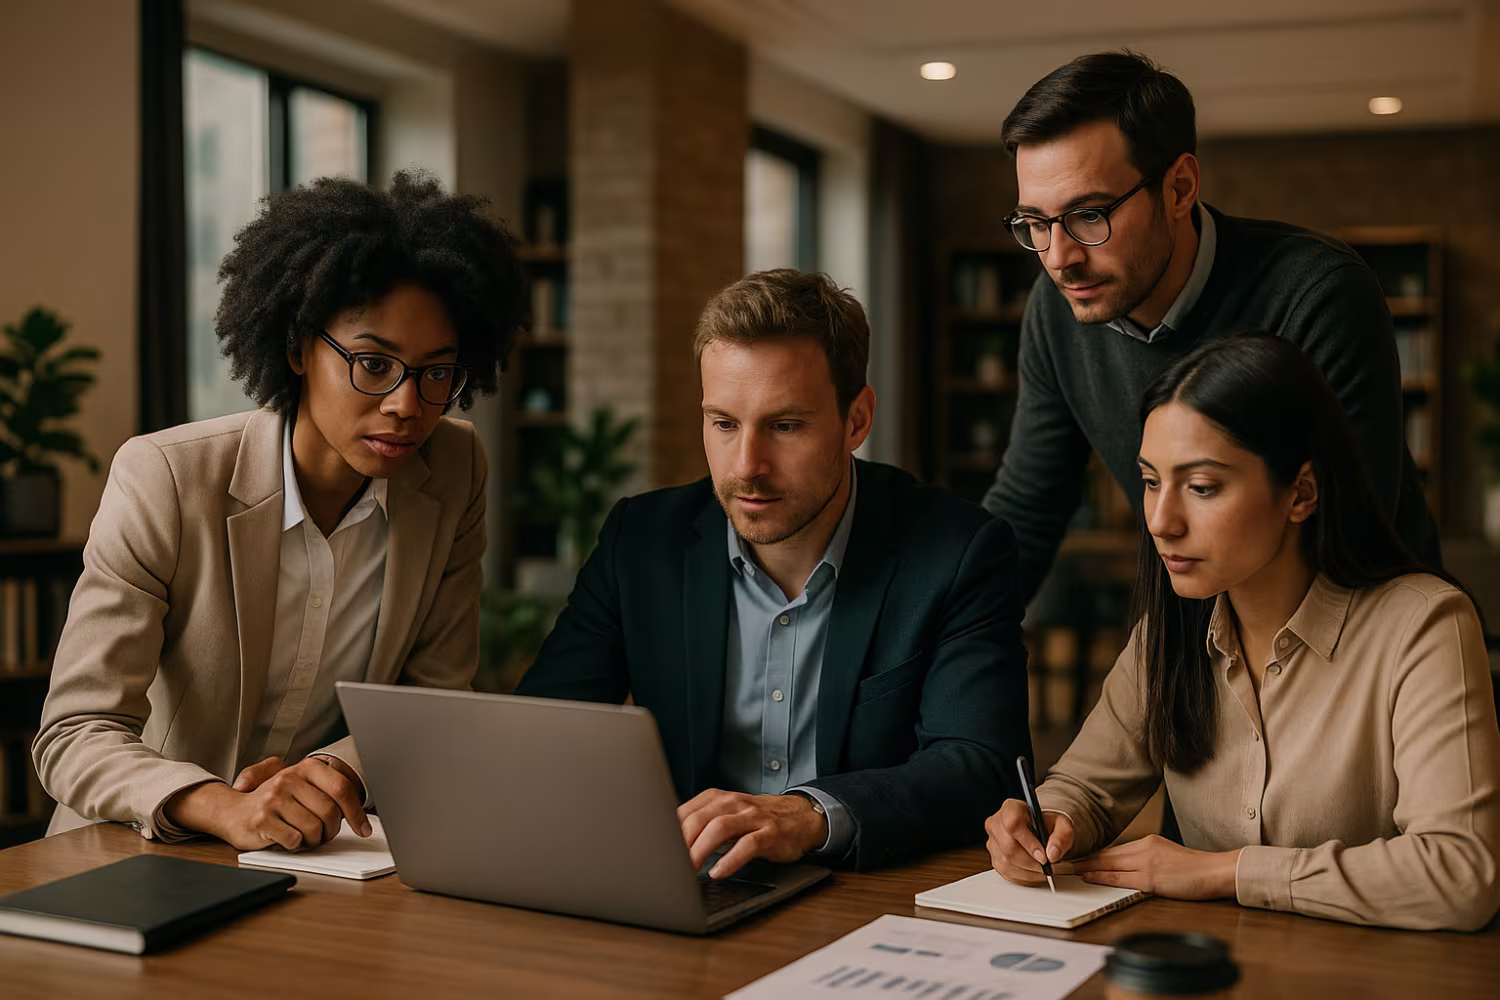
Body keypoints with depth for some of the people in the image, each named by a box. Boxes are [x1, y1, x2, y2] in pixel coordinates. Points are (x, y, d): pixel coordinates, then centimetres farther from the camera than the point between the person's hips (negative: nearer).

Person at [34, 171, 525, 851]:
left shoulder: (455, 471, -5)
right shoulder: (162, 480, -16)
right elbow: (75, 735, -18)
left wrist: (335, 771, -19)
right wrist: (226, 809, -37)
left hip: (331, 858, 3)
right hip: (144, 852, -2)